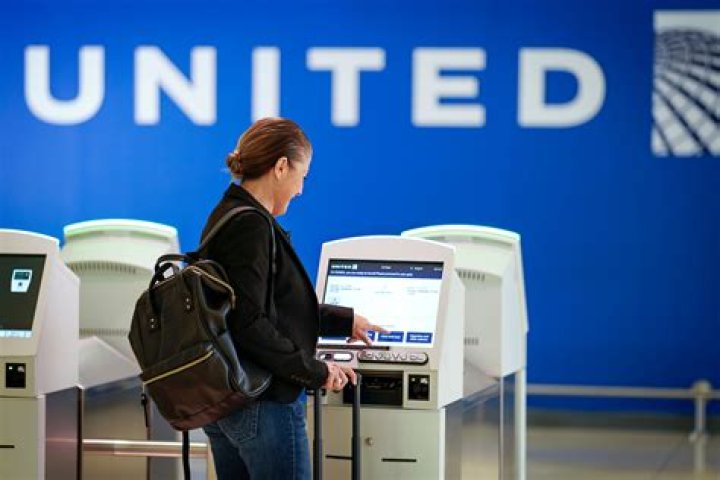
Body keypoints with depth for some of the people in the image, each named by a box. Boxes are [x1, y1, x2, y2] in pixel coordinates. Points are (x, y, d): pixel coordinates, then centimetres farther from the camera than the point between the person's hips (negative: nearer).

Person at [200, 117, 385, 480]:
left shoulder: (227, 216, 13)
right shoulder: (250, 226, -17)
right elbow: (249, 325, -23)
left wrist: (344, 321, 31)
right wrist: (316, 371, -15)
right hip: (264, 405, -10)